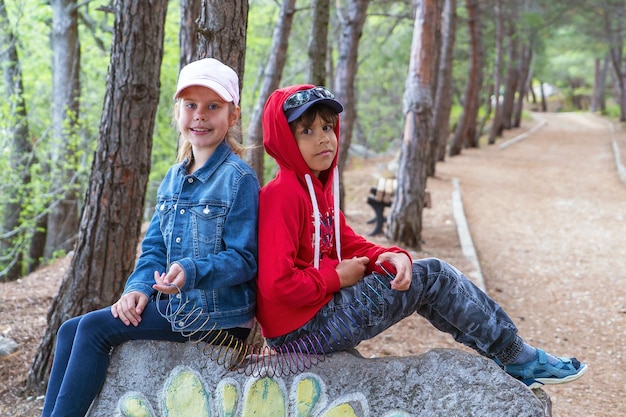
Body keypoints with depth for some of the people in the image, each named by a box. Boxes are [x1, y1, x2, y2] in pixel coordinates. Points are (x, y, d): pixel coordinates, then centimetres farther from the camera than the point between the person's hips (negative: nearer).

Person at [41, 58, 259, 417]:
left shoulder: (239, 179, -13)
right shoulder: (173, 179, 12)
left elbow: (243, 259, -16)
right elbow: (154, 247, 13)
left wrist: (191, 273, -31)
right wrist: (139, 288, -5)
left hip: (219, 314, -8)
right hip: (176, 304, 8)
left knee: (95, 328, -17)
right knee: (71, 330, 0)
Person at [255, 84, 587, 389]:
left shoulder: (318, 187, 10)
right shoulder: (282, 195, -20)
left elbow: (348, 243, 12)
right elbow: (276, 284, -27)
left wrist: (391, 257, -8)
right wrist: (337, 277, -15)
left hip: (326, 306, 9)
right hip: (304, 329, -9)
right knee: (432, 276, -5)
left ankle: (514, 355, 13)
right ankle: (519, 359, 8)